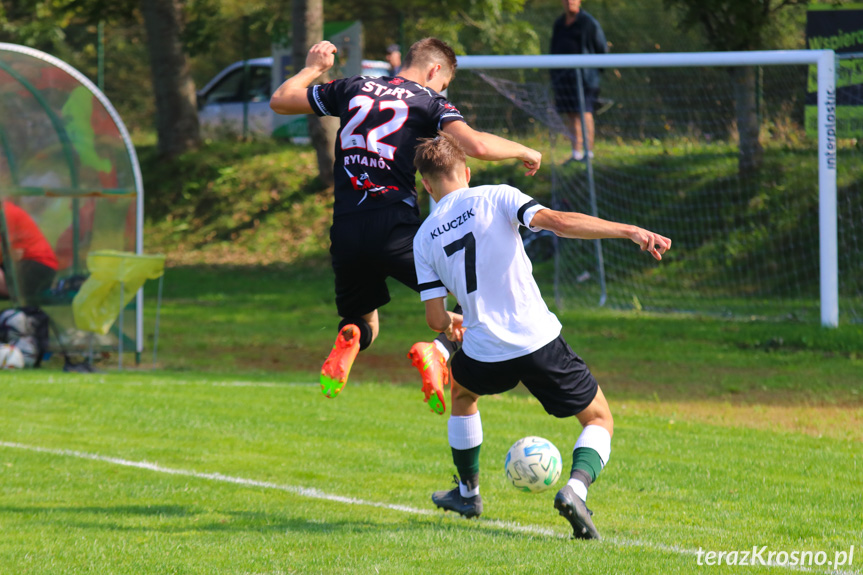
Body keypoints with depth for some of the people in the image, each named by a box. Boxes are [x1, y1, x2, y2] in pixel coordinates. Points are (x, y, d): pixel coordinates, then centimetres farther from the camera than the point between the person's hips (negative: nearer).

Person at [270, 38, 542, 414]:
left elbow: (279, 100, 25)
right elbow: (476, 146, -12)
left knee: (362, 323, 26)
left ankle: (348, 341, -13)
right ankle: (438, 353, -22)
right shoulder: (428, 102, 4)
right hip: (396, 228, -4)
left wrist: (313, 68, 42)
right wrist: (523, 152, 6)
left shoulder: (352, 89, 16)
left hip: (344, 231, 4)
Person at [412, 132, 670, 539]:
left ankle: (468, 492, 46)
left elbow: (435, 319, 5)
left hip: (485, 353, 3)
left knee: (461, 390, 38)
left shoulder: (424, 238, 6)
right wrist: (629, 231, -16)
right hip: (539, 340, -3)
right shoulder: (494, 199, -2)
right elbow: (558, 222, -17)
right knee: (600, 419, 14)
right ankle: (576, 486, -15)